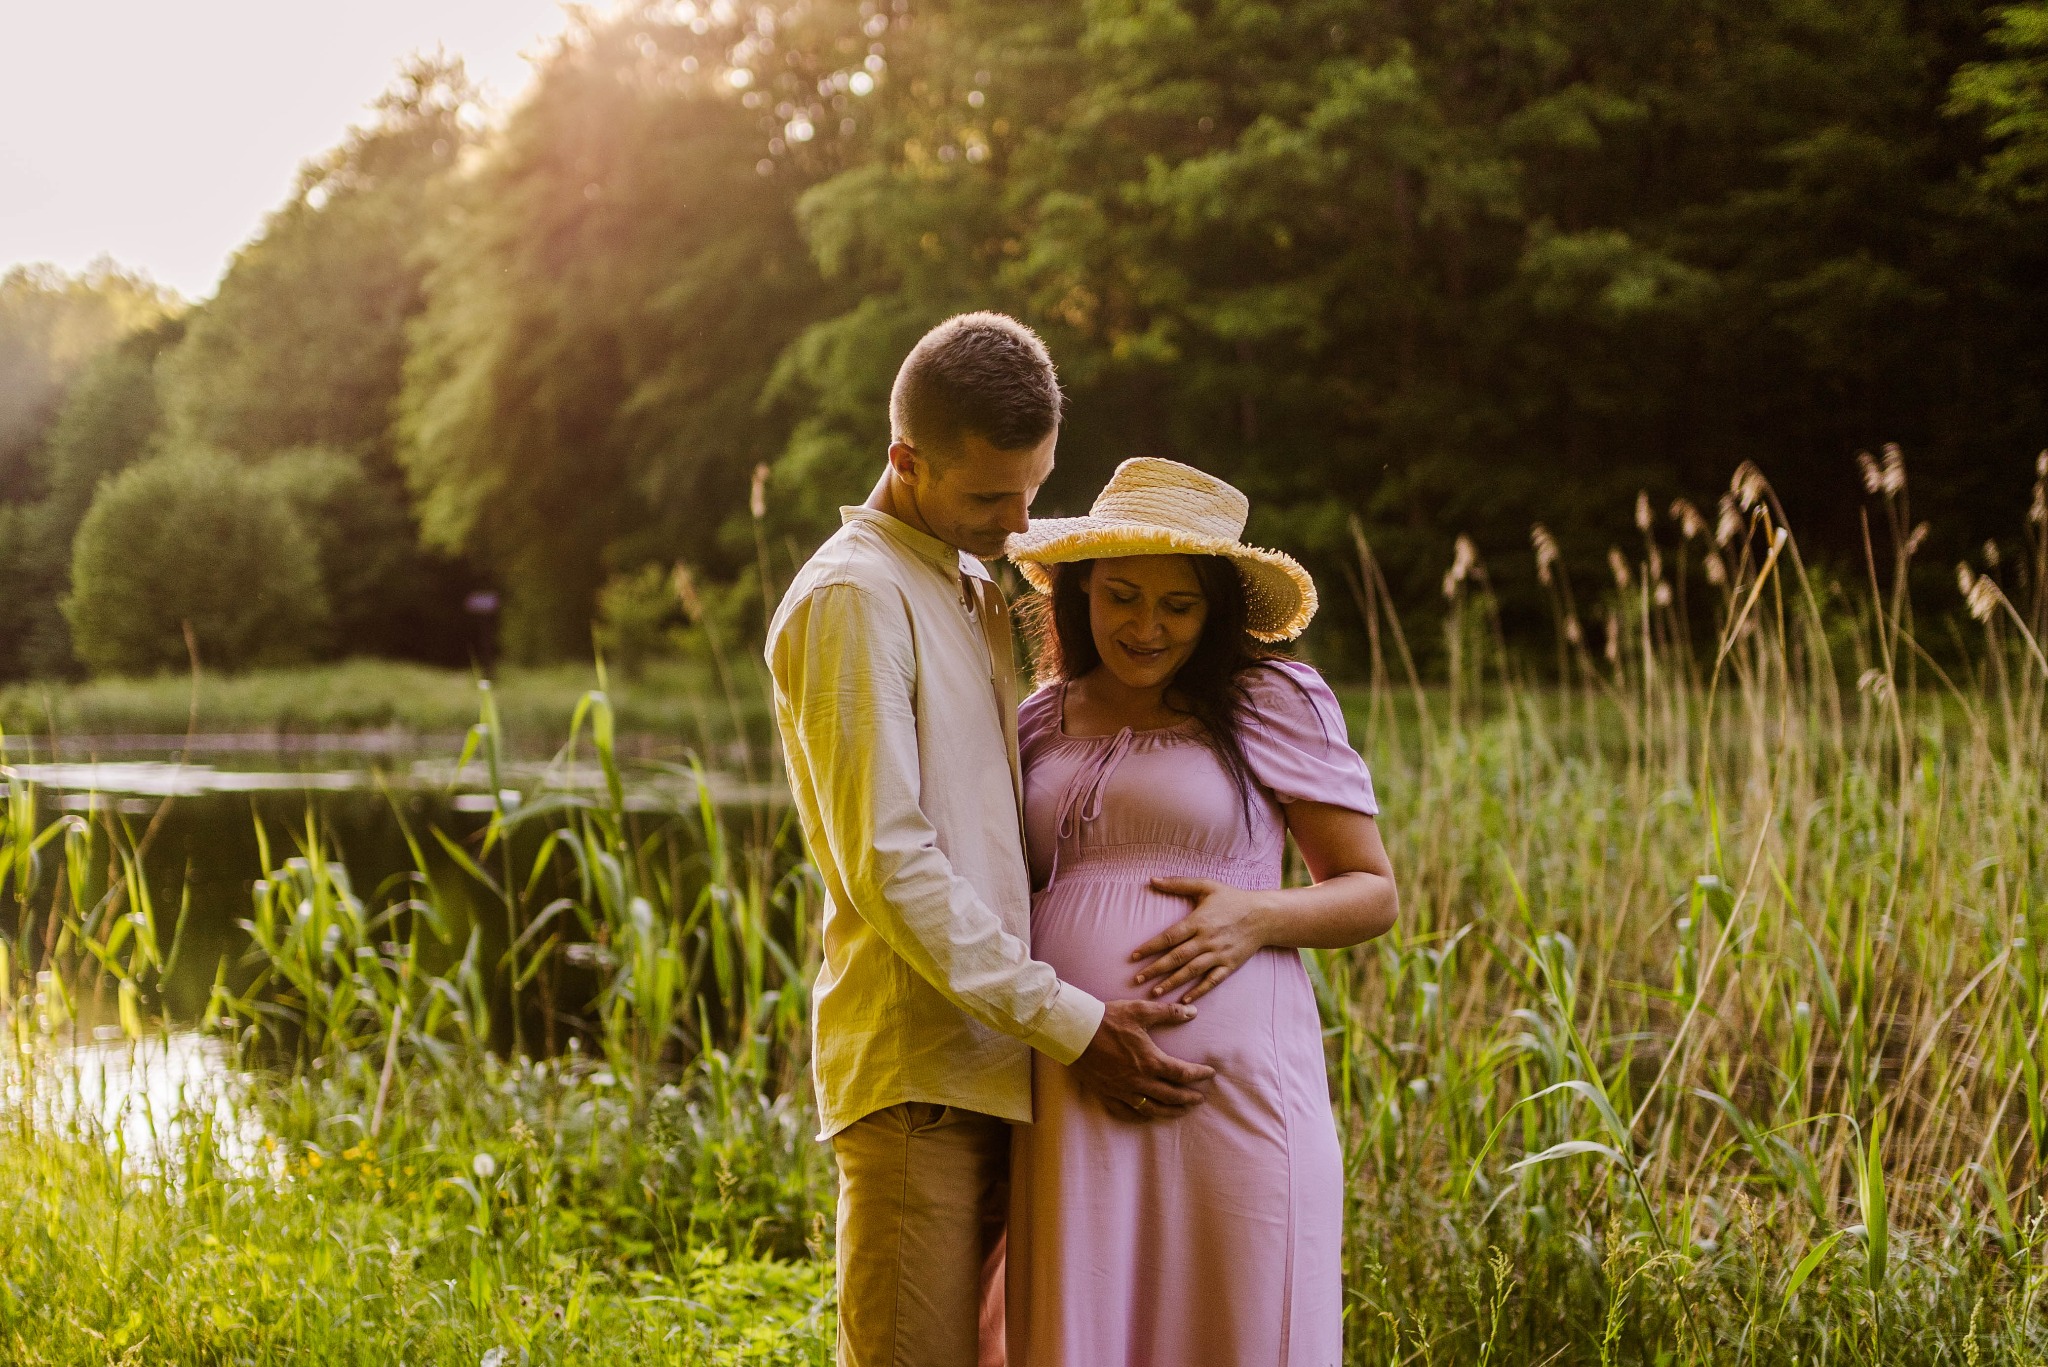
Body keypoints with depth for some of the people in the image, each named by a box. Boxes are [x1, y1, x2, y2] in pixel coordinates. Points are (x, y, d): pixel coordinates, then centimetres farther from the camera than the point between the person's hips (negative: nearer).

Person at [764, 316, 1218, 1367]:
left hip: (995, 1066, 8)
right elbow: (889, 866, -15)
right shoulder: (850, 597, -9)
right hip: (916, 1070, -8)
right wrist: (1070, 1024, -16)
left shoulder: (976, 596, 20)